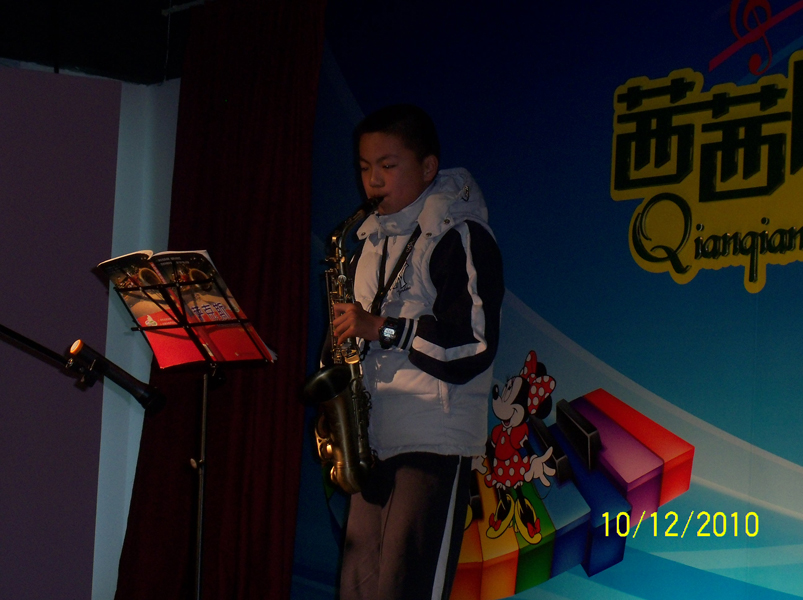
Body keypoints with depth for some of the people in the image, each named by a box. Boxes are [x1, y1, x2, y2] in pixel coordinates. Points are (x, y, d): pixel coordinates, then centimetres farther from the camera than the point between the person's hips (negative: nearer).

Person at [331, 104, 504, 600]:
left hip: (435, 445, -8)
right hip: (375, 440, 8)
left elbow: (476, 343, -15)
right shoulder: (374, 240, 18)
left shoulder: (460, 236, -6)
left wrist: (381, 328, -17)